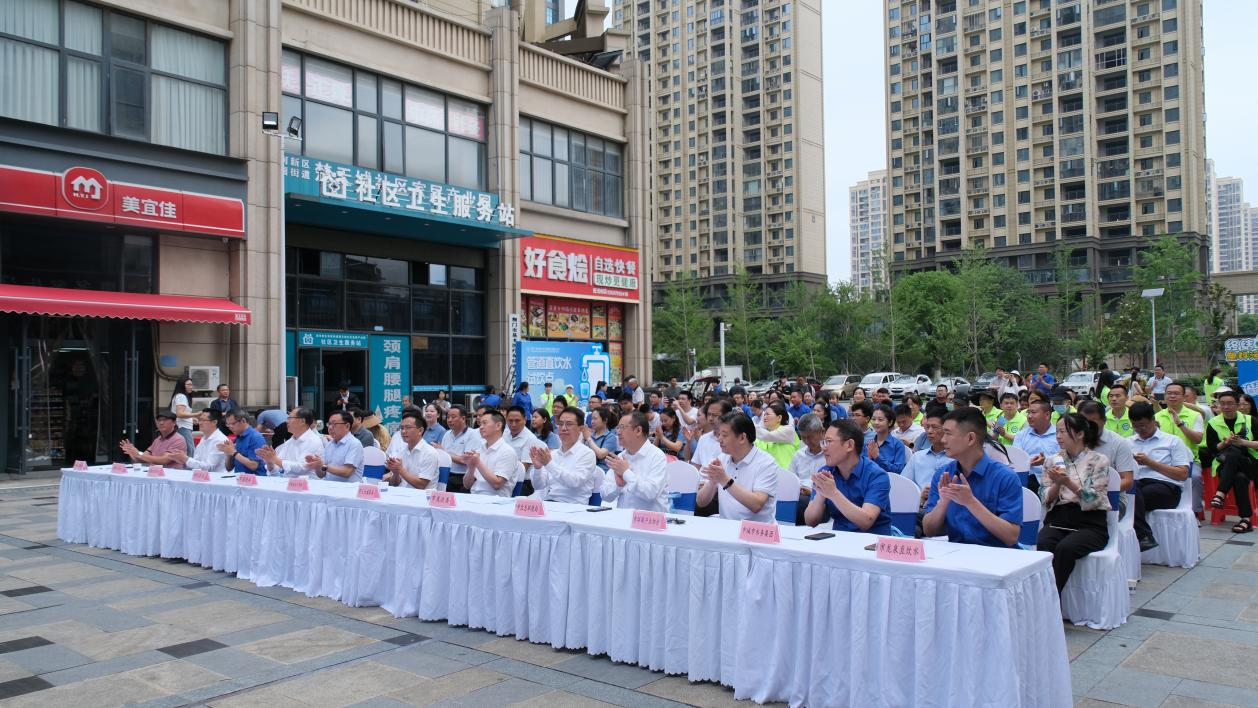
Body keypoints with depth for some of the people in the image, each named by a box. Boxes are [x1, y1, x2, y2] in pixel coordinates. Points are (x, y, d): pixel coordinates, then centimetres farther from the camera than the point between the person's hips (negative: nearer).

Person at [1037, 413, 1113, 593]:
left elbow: (1094, 500, -8)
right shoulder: (1053, 461, 13)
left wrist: (1068, 482, -20)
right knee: (1043, 545, -31)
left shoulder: (1099, 461, 2)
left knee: (1065, 547, -34)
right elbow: (1046, 500, 8)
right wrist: (1057, 484, -11)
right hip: (1057, 519, 3)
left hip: (1089, 523, -3)